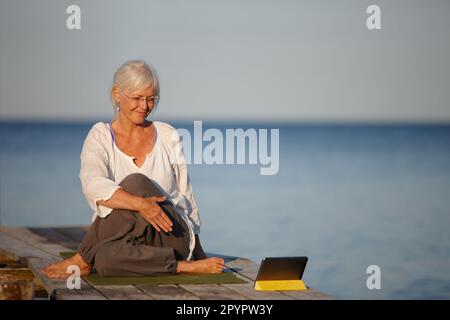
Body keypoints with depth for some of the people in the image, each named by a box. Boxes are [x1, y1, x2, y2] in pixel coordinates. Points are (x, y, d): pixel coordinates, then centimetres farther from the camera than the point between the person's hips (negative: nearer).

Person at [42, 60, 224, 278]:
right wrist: (140, 204, -35)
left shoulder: (167, 136, 11)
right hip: (129, 241, -2)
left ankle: (83, 260, -22)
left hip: (171, 237, 2)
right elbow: (93, 186, -19)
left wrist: (195, 249, 17)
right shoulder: (100, 137, 2)